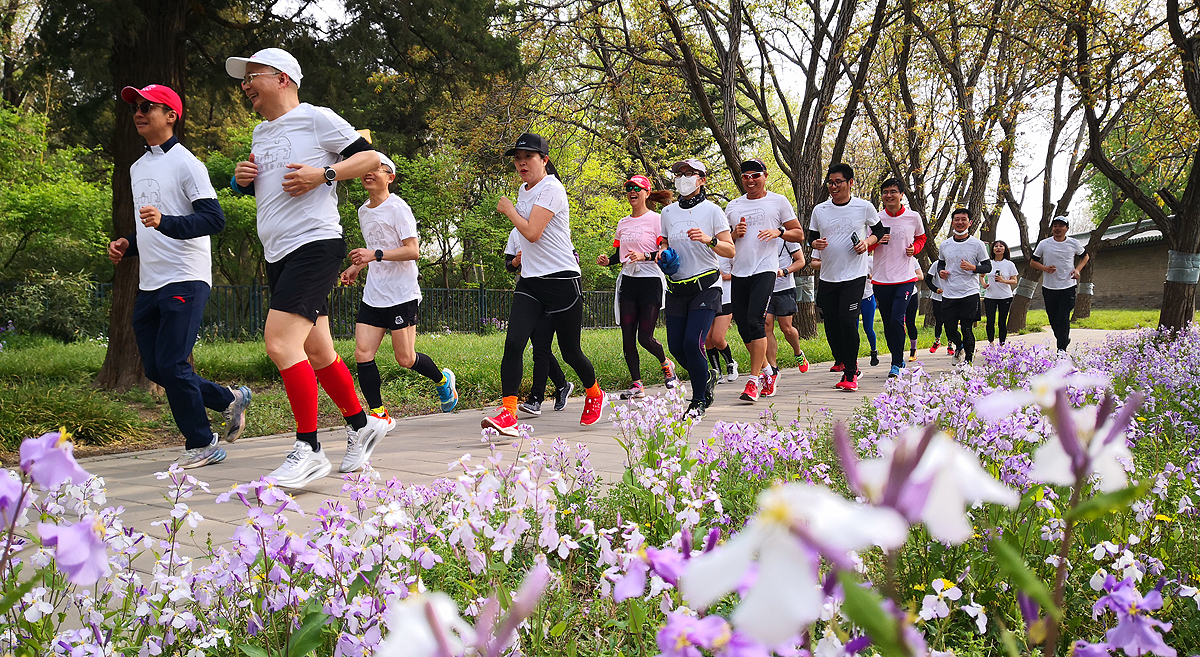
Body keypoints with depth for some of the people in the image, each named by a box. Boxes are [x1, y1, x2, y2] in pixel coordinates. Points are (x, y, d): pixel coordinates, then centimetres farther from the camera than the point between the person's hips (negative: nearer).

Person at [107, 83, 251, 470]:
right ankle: (230, 400, 24)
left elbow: (214, 218, -17)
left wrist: (165, 221, -30)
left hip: (185, 280, -9)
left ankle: (201, 444, 2)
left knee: (171, 365, -12)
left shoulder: (185, 163, -7)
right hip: (149, 283, 9)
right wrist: (127, 245, 13)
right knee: (155, 368, 7)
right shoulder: (137, 168, 20)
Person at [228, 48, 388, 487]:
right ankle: (361, 426, 28)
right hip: (277, 254, 9)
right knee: (316, 353, 11)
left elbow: (370, 157, -5)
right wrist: (242, 181, 10)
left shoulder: (316, 118, -3)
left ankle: (308, 451, -14)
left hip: (315, 244, -9)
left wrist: (323, 174, -17)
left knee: (280, 342, -20)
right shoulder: (260, 133, 20)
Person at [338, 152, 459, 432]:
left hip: (402, 294, -7)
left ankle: (442, 380, 28)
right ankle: (378, 414, 0)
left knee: (405, 359, -2)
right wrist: (356, 266, 15)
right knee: (362, 354, -7)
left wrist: (375, 254, -27)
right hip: (372, 296, 7)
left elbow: (412, 251, -17)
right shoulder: (363, 211, 15)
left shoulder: (398, 208, -10)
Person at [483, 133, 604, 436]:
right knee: (513, 343, -14)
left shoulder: (551, 189, -12)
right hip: (529, 281, 7)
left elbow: (532, 232, -21)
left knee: (570, 352, 4)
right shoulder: (523, 190, 14)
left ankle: (594, 393, 34)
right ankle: (507, 414, -19)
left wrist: (508, 209, -7)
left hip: (562, 280, -7)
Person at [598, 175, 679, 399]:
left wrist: (645, 257, -26)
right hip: (628, 281, 6)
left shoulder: (656, 219, -4)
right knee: (628, 336, -2)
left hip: (651, 281, -6)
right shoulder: (623, 223, 14)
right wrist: (608, 260, 2)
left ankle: (666, 364, 25)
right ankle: (636, 385, 5)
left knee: (645, 337, -6)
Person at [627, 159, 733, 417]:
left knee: (692, 343, -16)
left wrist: (709, 240, -21)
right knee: (676, 346, 2)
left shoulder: (712, 211, -2)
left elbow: (730, 251, -4)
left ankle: (699, 400, 1)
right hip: (676, 288, 5)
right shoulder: (668, 212, 10)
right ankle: (707, 377, 31)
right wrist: (658, 255, -2)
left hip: (705, 287, -5)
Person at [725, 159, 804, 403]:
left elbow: (799, 234, 7)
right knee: (743, 327, 6)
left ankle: (754, 380, -15)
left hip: (765, 270, -5)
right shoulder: (733, 206, 15)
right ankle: (766, 370, 25)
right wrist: (735, 234, -1)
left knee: (755, 321, -18)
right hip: (739, 272, 5)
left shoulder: (779, 201, 6)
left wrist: (778, 232, -12)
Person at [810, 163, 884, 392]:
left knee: (848, 321, -14)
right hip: (828, 276, 4)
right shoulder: (819, 210, 6)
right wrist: (815, 244, -8)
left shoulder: (864, 207, -1)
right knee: (831, 324, 7)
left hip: (854, 276, -4)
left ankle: (850, 374, -6)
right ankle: (841, 361, 33)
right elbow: (811, 238, 15)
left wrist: (867, 242, -8)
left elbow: (879, 230, 12)